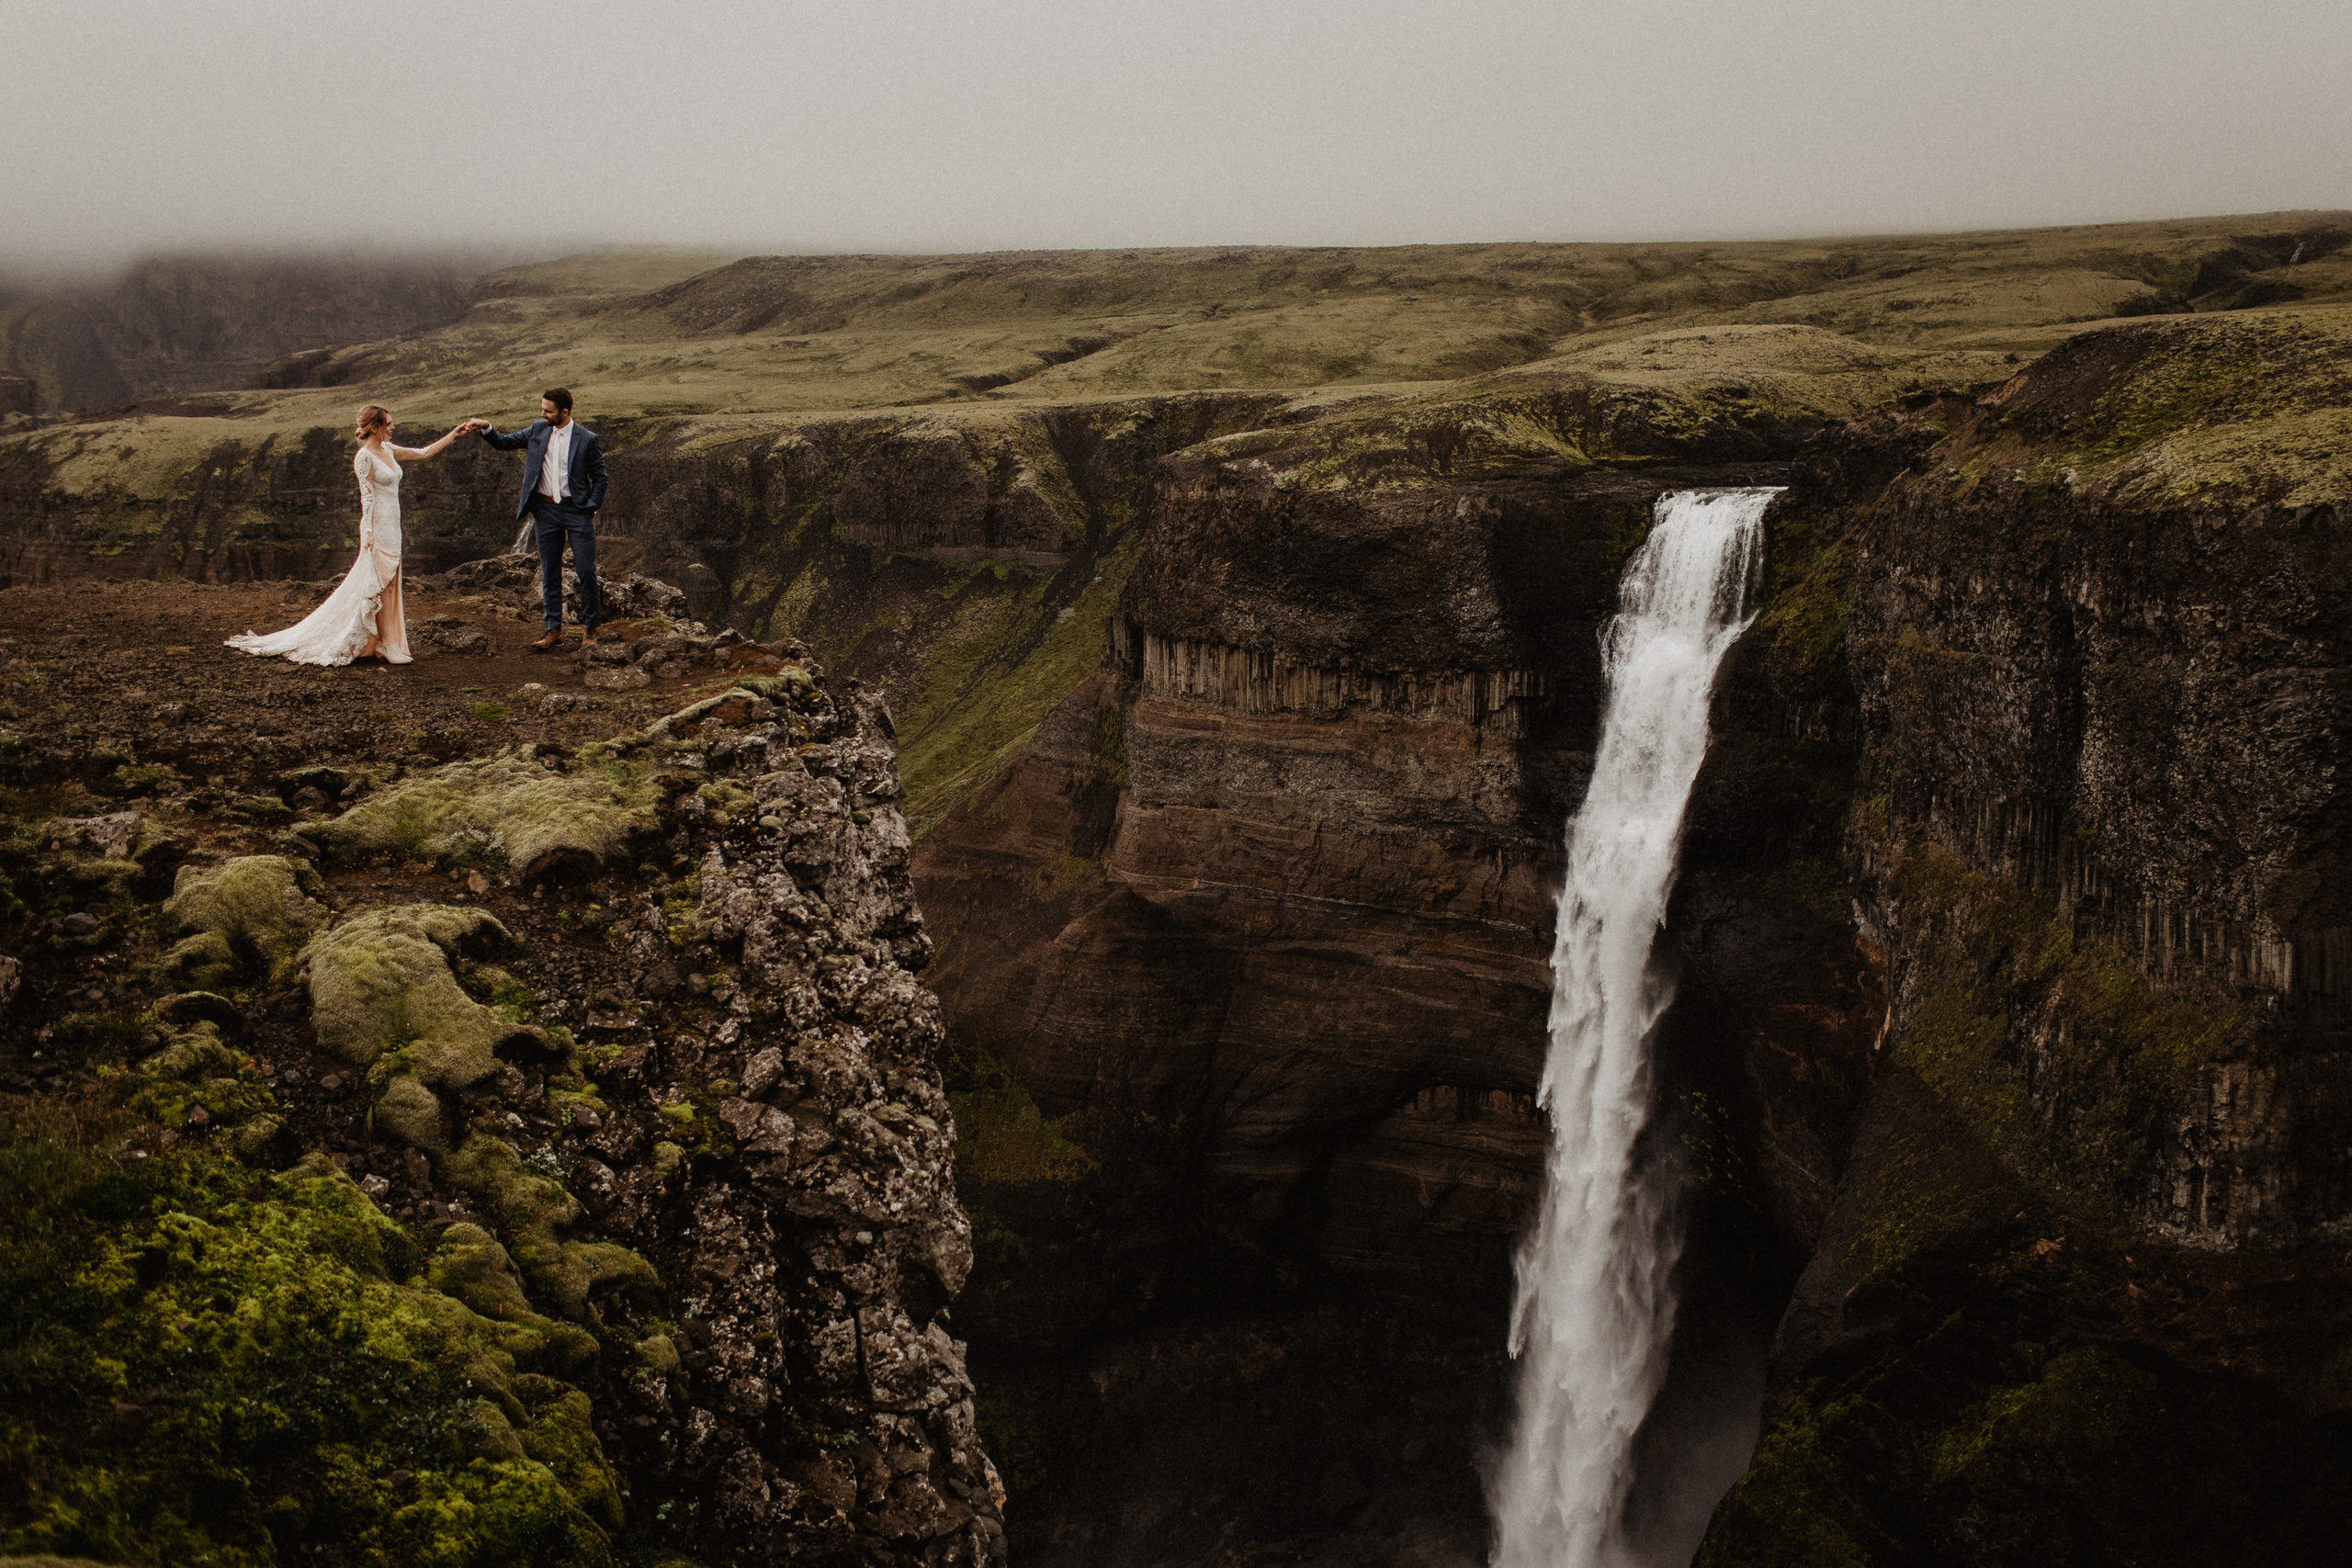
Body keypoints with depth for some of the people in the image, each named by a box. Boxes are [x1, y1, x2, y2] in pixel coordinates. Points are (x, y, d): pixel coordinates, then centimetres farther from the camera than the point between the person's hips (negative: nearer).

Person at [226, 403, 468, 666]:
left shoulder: (388, 451, 12)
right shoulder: (365, 457, -11)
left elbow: (425, 452, 16)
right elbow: (367, 496, -14)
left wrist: (455, 433, 12)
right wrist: (369, 532, -18)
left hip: (391, 527, 8)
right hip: (378, 528, -8)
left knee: (387, 584, 9)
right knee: (381, 585, -4)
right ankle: (389, 646, -1)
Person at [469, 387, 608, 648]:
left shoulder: (587, 439, -6)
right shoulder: (538, 430, 5)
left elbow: (599, 478, 0)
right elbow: (505, 442, 14)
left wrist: (590, 508, -8)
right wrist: (486, 427, -3)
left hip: (577, 510, -4)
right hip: (546, 511, 4)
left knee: (586, 570, -3)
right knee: (549, 573, 7)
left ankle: (589, 629, 9)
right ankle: (554, 630, 13)